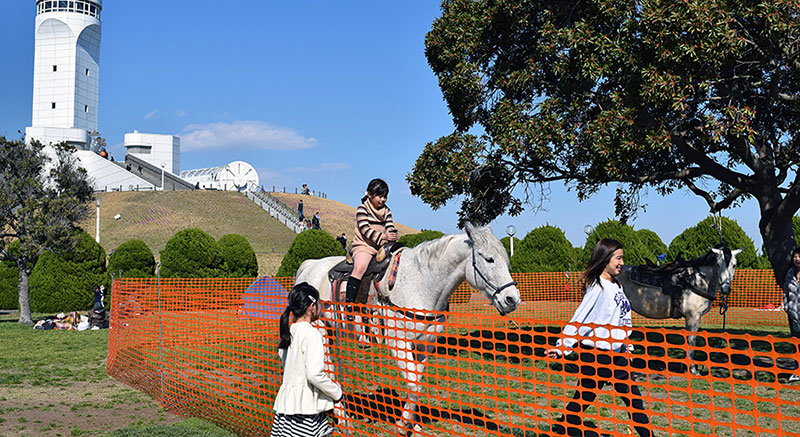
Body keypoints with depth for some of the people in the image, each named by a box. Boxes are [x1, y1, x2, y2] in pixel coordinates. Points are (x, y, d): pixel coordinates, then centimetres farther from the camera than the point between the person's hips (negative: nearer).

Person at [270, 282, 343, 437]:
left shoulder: (288, 332, 10)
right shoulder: (311, 333, -14)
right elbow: (315, 374, -20)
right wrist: (337, 393, -6)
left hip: (287, 400, 8)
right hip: (306, 404, -8)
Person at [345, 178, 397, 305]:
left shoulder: (386, 211, 17)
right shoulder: (362, 209, -2)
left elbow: (391, 228, 12)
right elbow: (365, 230, -12)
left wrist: (393, 236, -11)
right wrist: (383, 236, -20)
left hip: (382, 247, 7)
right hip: (364, 245, -7)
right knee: (359, 267, -32)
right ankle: (348, 302, -35)